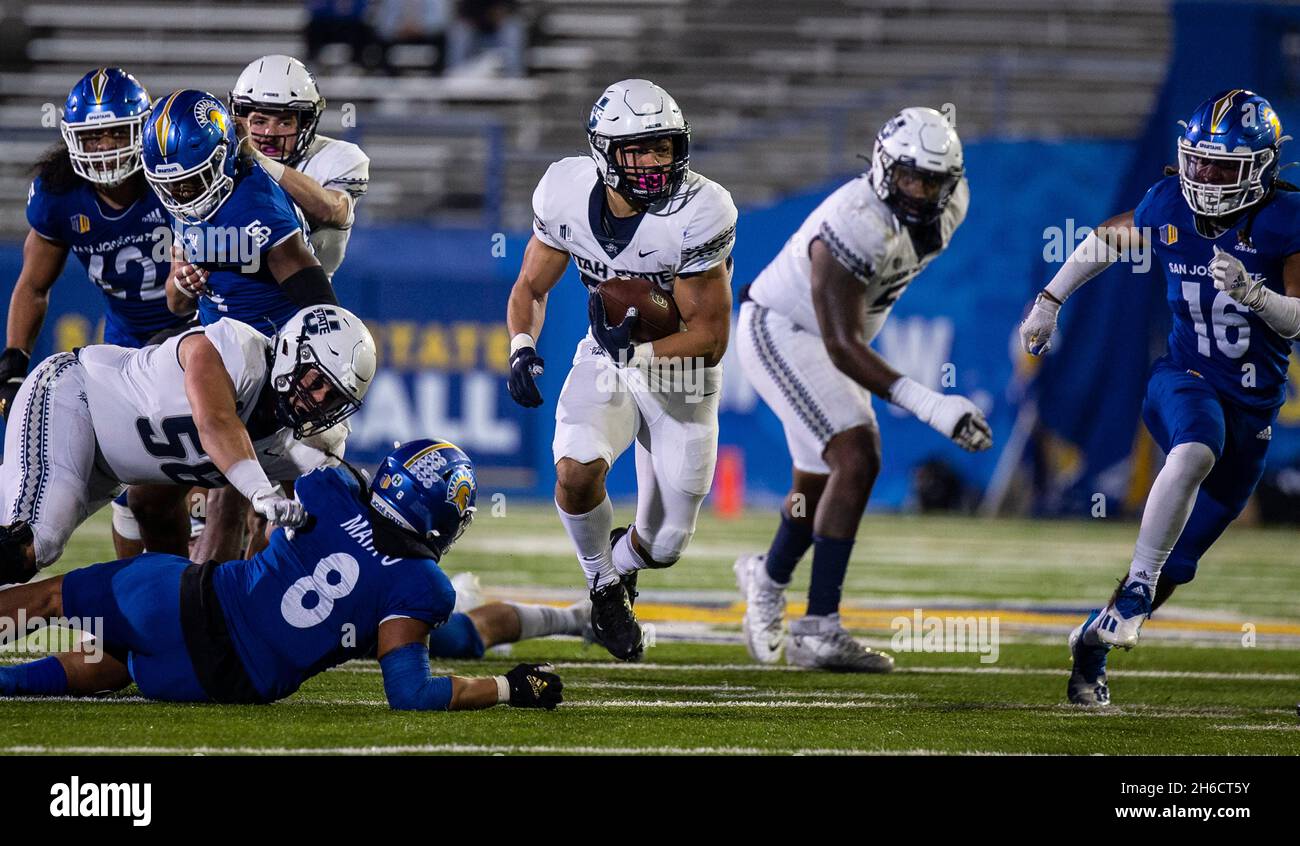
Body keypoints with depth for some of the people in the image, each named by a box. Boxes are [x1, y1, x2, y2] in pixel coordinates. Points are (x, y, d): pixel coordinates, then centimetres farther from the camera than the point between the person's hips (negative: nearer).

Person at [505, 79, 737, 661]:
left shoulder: (696, 215, -28)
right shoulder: (569, 195, -17)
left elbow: (711, 337, -23)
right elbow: (531, 288, -1)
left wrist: (640, 347, -38)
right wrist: (522, 347, -21)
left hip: (681, 369, -1)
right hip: (607, 358, 2)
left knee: (665, 544, 3)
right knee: (577, 471, -28)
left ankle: (622, 561, 44)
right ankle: (604, 586, 3)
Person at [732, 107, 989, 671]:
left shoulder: (948, 206, -10)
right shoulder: (854, 227, -36)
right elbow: (842, 348, -36)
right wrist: (927, 405, -45)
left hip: (834, 336, 8)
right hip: (780, 334, -8)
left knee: (820, 484, 21)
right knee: (857, 460, -24)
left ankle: (767, 579, 52)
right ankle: (818, 630, -23)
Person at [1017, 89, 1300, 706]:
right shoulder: (1170, 206, -4)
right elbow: (1107, 240, 17)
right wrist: (1049, 300, 16)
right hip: (1186, 377, -1)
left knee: (1179, 557, 4)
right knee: (1195, 451, -38)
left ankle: (1091, 646, 18)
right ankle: (1135, 588, -31)